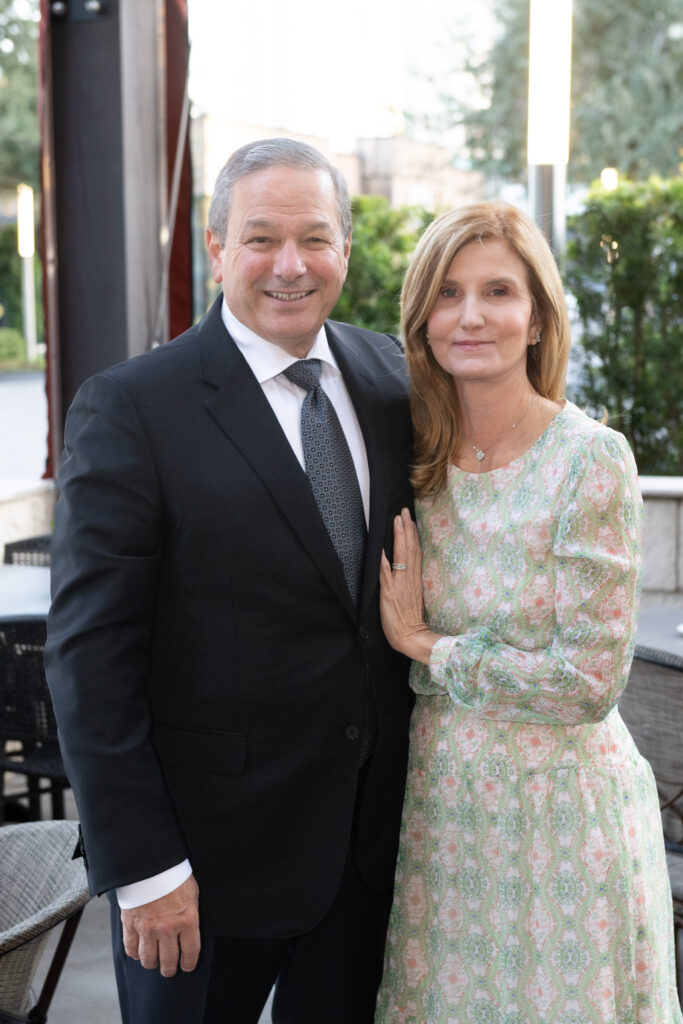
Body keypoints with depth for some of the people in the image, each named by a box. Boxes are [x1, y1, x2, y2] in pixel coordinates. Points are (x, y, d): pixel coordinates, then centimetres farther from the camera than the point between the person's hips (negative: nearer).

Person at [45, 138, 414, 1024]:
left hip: (371, 833, 5)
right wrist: (140, 866, -17)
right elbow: (91, 658, -16)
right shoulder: (128, 410, -15)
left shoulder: (391, 375, 2)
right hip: (211, 847, -5)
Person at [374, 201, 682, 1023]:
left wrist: (424, 646, -12)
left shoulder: (591, 459, -16)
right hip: (437, 797, 5)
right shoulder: (419, 457, 1)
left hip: (555, 804, -5)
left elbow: (590, 681, -18)